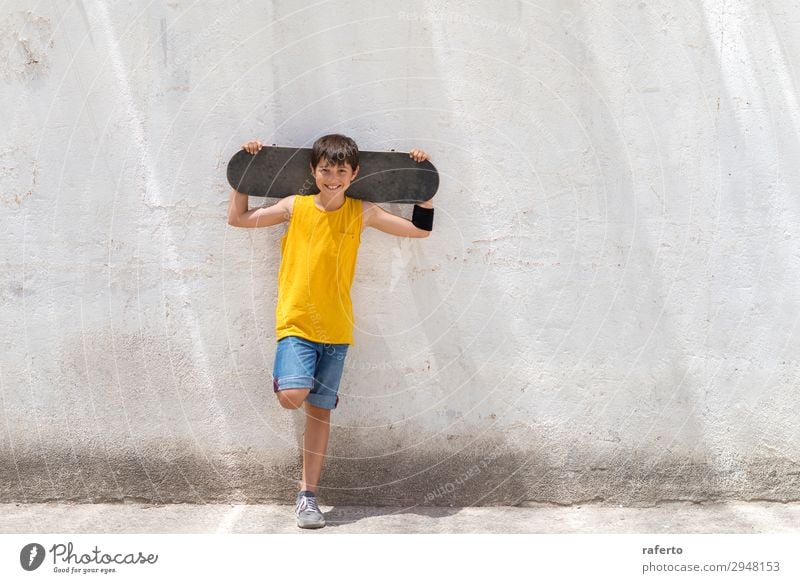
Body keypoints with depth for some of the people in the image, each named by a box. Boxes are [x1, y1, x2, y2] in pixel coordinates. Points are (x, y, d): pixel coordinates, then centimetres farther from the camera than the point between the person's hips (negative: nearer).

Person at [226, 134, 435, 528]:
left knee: (320, 410, 6)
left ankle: (307, 495, 17)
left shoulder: (362, 213, 2)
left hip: (336, 329, 2)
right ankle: (285, 377, 14)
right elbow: (238, 218, 8)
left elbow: (421, 228, 10)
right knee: (292, 396, -23)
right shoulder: (295, 207, 0)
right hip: (296, 322, -1)